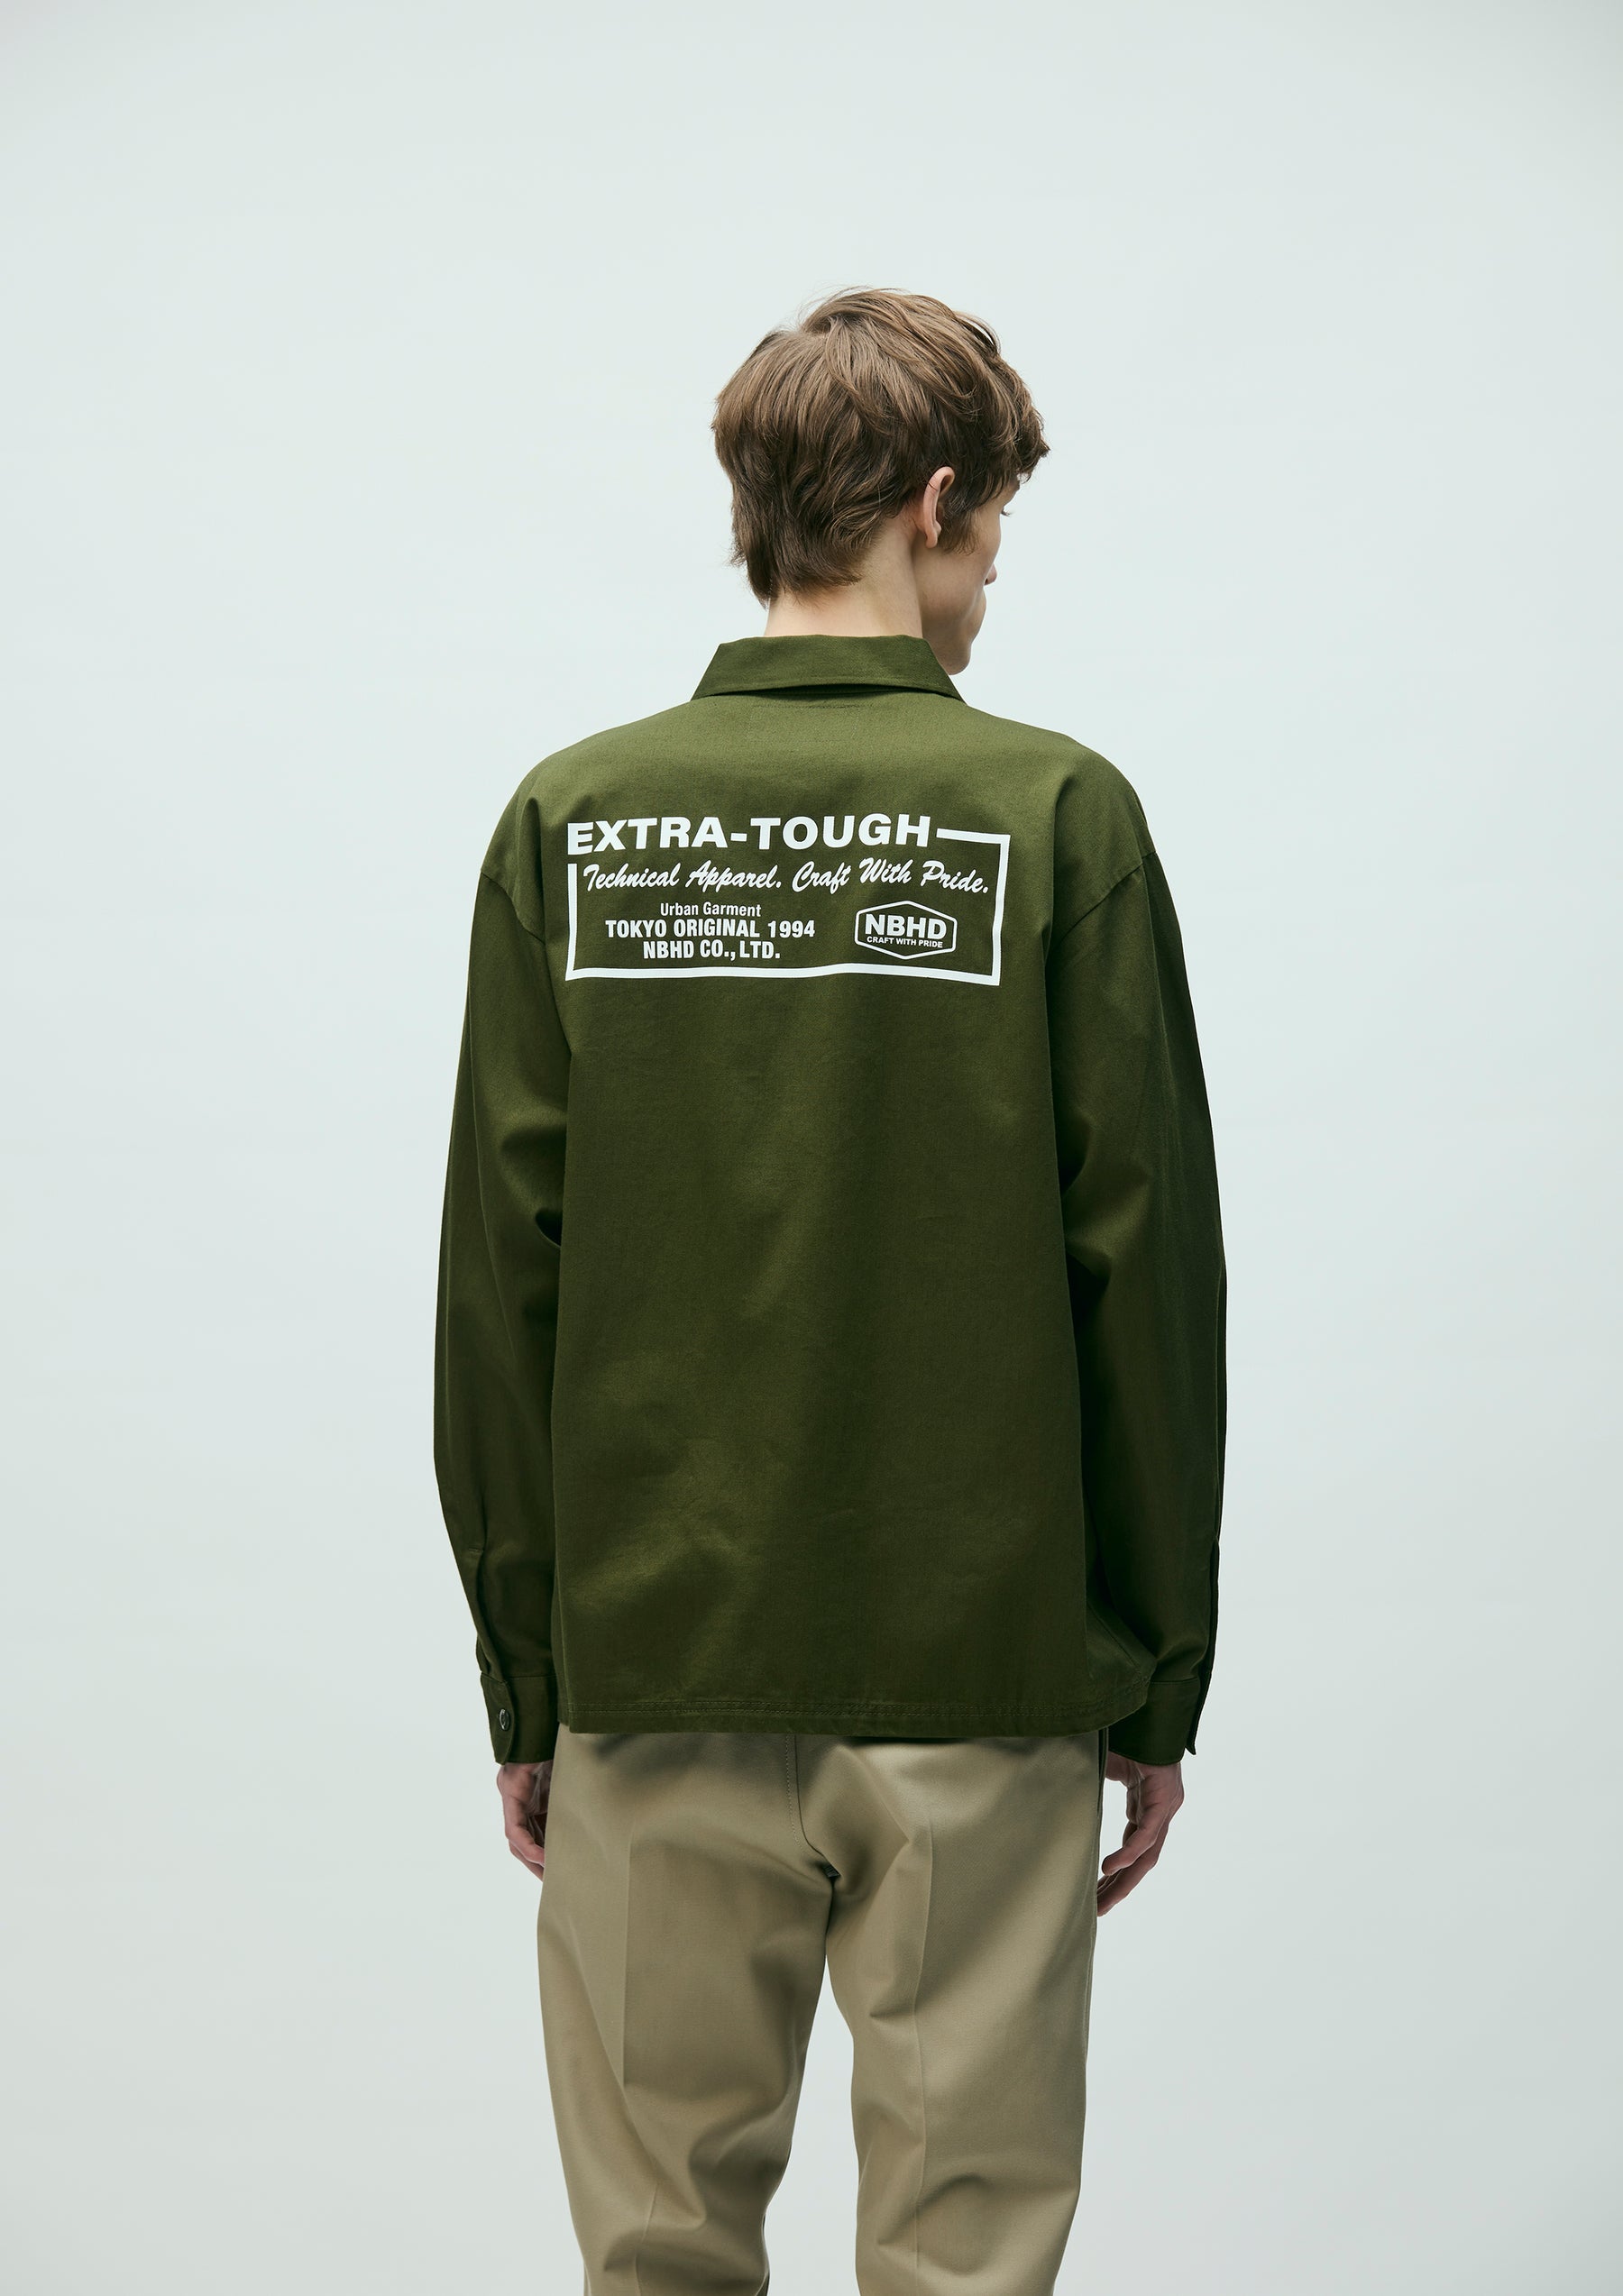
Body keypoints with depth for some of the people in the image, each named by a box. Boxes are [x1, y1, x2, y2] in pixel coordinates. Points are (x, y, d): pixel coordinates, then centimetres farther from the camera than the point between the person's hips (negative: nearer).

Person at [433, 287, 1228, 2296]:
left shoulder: (573, 822, 1)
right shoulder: (1054, 817, -5)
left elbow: (499, 1281, 1)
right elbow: (1145, 1265, -5)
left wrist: (525, 1675, 9)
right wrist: (1159, 1680, 4)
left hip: (651, 1675, 2)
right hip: (982, 1679, -2)